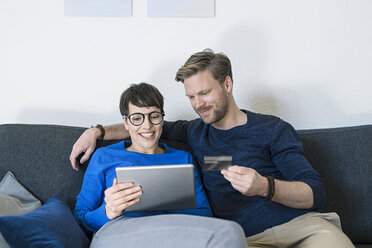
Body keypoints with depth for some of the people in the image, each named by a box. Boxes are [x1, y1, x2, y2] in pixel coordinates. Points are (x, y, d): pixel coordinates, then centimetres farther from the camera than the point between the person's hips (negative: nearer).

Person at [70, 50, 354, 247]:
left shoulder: (272, 129, 5)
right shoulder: (196, 132, 19)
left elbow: (315, 194, -3)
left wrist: (265, 187, -22)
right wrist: (97, 131, 19)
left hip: (302, 225, -2)